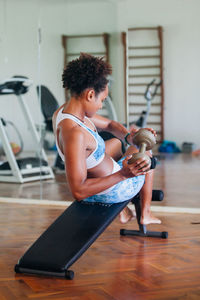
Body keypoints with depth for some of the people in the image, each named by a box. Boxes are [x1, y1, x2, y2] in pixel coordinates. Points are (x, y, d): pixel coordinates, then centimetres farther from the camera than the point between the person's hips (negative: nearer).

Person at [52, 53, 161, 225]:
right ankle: (145, 214, 42)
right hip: (111, 191, -8)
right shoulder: (74, 132, -39)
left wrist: (128, 136, -16)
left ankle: (123, 210, 43)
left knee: (117, 143, 37)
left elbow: (109, 125, 5)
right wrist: (123, 174, -43)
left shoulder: (65, 111, -10)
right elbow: (78, 192, -40)